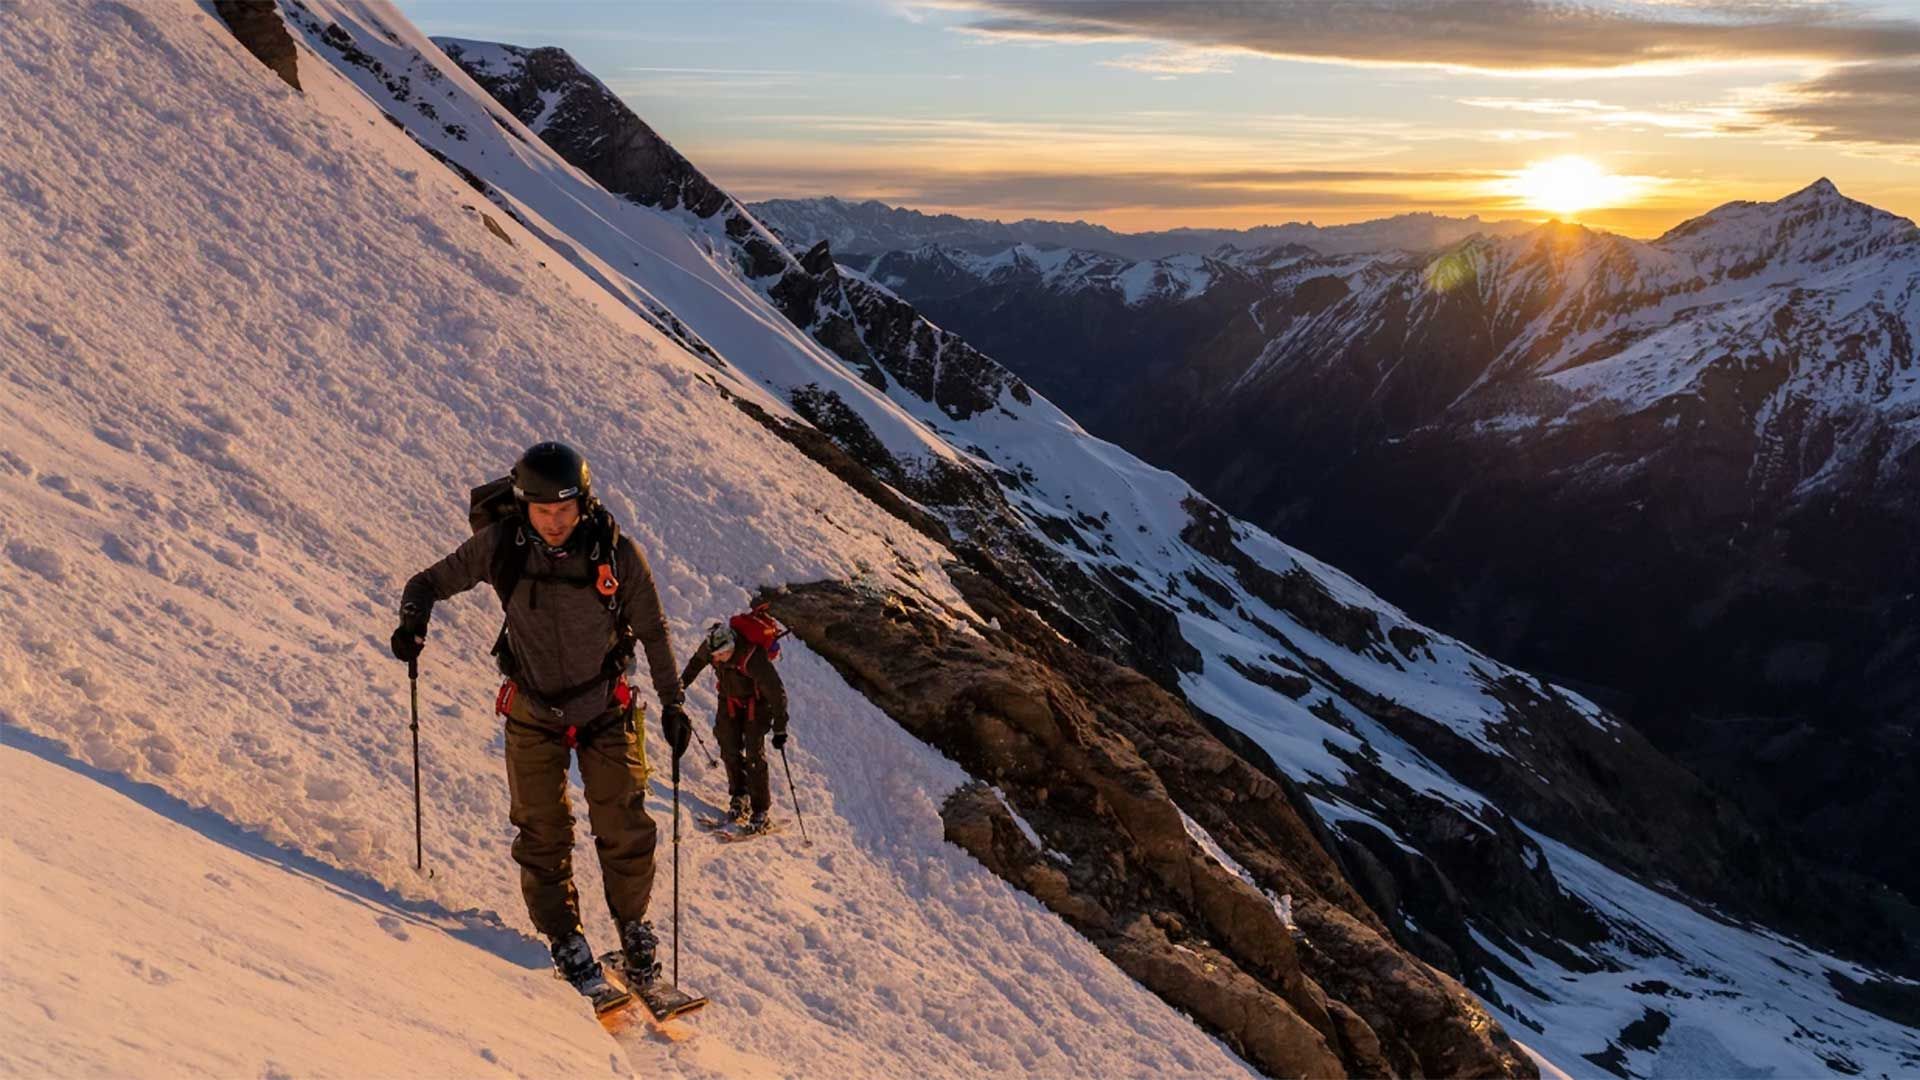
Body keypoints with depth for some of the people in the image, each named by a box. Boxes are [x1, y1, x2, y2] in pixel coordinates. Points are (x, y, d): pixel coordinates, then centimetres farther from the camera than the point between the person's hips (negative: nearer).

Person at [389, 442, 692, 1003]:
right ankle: (566, 942, 17)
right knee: (543, 834, 1)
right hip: (533, 715, 1)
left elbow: (652, 631, -2)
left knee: (624, 829, -3)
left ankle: (634, 927, 18)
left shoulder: (617, 552, -14)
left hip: (606, 710, -1)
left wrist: (672, 701, -2)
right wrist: (413, 619, -23)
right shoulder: (501, 546, -13)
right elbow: (431, 582, -1)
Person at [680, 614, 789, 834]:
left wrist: (780, 729, -27)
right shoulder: (710, 646, -22)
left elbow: (777, 694, -30)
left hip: (756, 702, -5)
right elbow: (697, 661, 5)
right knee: (729, 749, 2)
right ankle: (739, 796, 21)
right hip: (729, 699, 5)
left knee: (754, 754, -10)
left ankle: (760, 812, -6)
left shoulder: (754, 658, -38)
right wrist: (683, 682, 19)